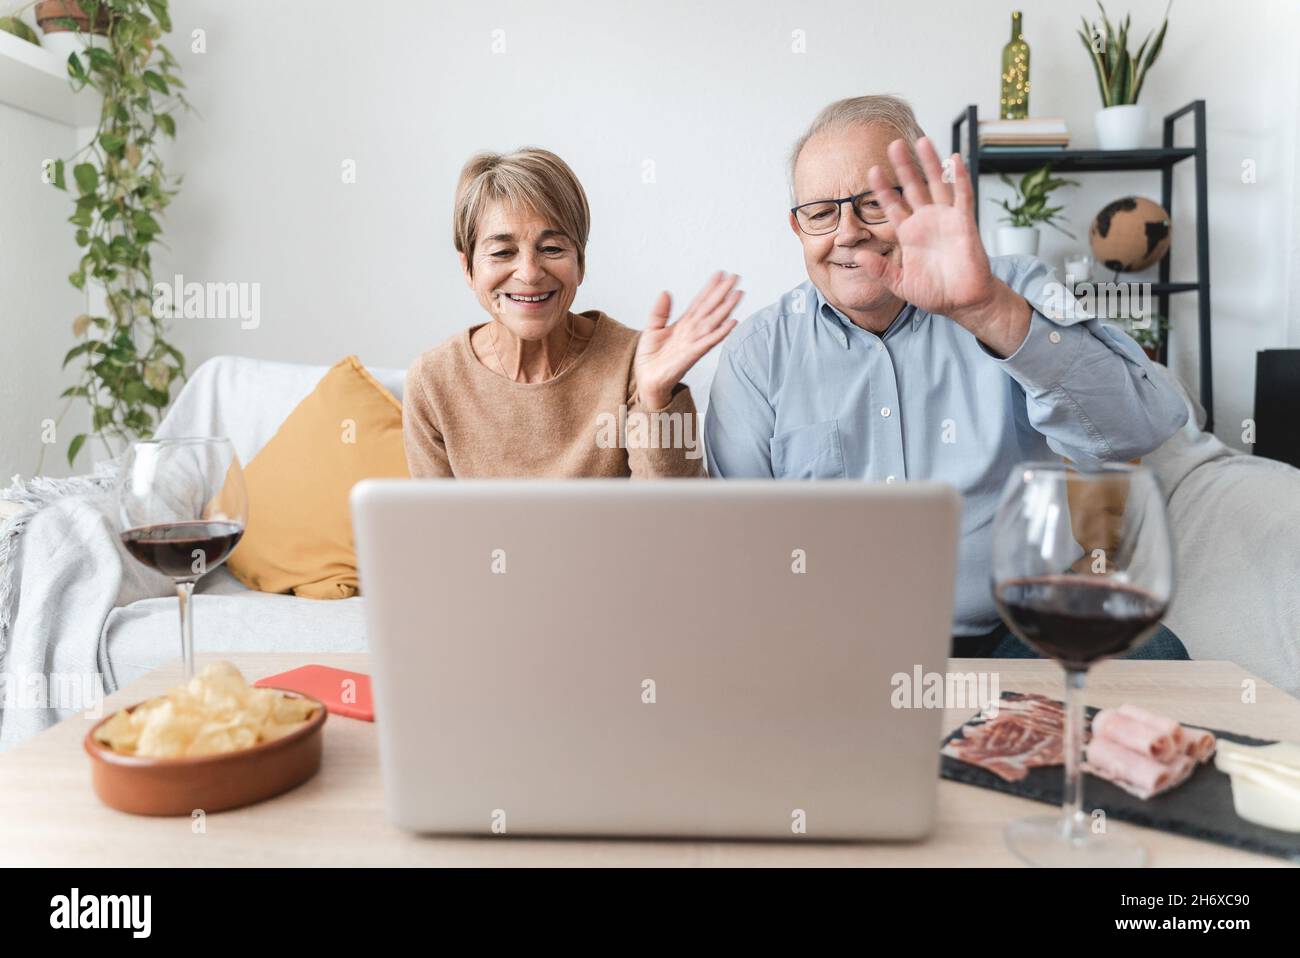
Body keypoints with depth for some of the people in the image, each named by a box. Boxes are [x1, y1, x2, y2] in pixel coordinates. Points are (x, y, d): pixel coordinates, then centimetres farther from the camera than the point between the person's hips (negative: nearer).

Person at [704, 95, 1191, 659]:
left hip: (1014, 633, 1)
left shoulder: (1016, 296, 2)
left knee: (1149, 652, -26)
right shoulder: (760, 352, 5)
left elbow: (1139, 428, -15)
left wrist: (988, 308, -29)